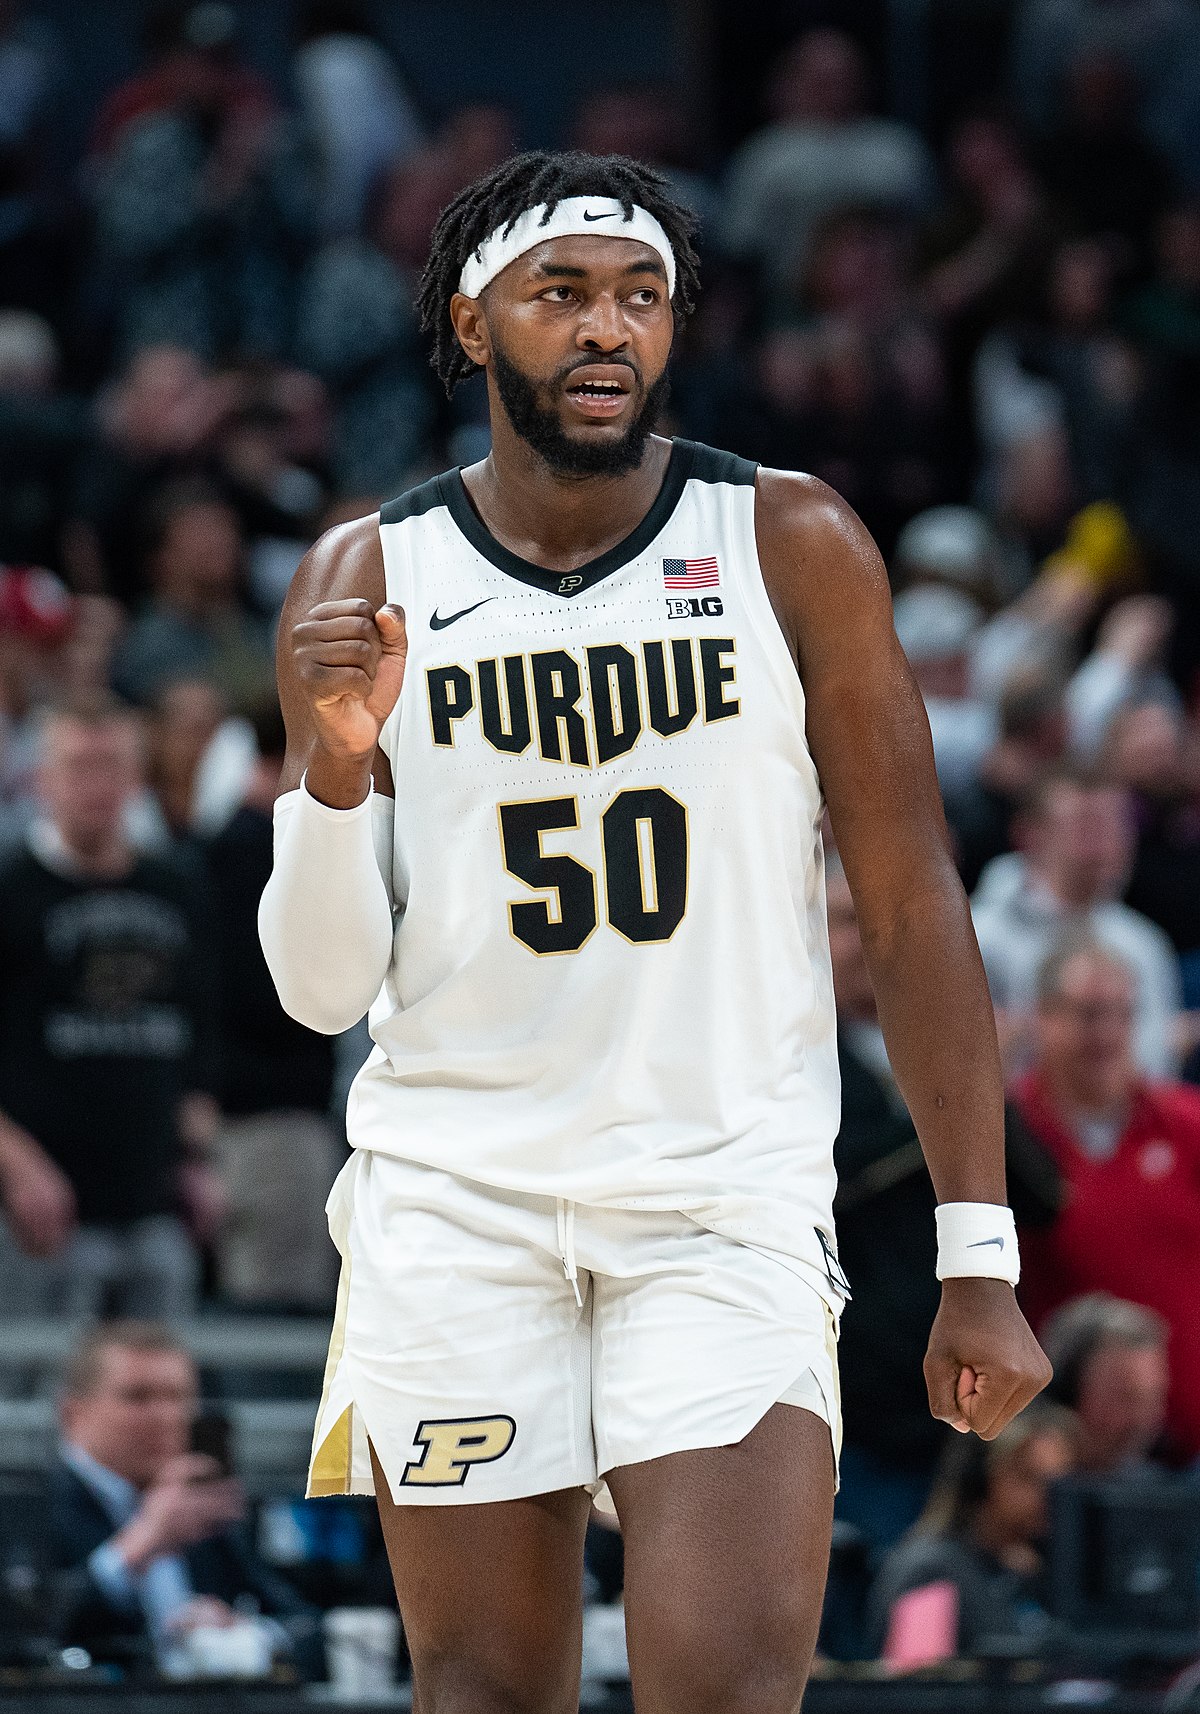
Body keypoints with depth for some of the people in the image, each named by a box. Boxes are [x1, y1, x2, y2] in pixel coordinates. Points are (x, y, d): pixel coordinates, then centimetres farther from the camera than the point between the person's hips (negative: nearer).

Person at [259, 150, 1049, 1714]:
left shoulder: (792, 547, -1)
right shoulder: (368, 584, 2)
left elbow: (911, 909, 1)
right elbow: (324, 989, 2)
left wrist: (979, 1258, -4)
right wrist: (335, 761, -17)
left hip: (732, 1198, -1)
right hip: (457, 1205, 1)